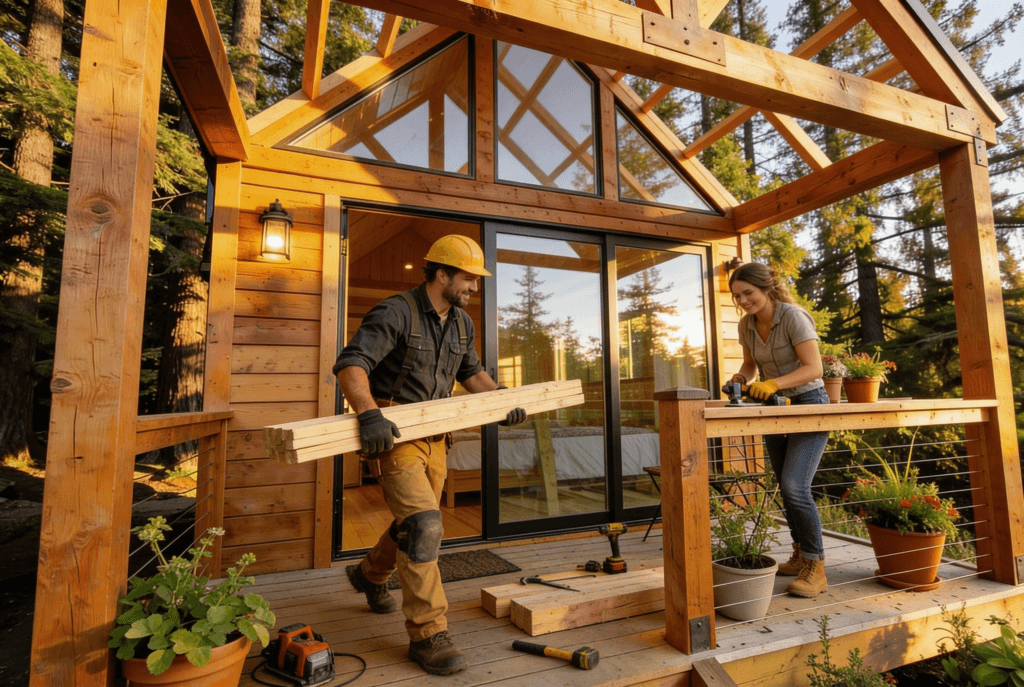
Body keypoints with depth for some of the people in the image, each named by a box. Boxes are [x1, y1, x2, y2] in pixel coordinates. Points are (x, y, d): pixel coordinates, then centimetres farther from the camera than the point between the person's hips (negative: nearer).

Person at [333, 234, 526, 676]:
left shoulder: (461, 323, 7)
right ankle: (428, 635, 0)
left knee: (416, 523, 20)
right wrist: (368, 413, -44)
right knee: (423, 524, -15)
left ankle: (370, 574, 50)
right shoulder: (395, 313, -17)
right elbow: (350, 365, -27)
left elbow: (470, 371, 22)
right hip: (394, 434, -8)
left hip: (434, 436, 8)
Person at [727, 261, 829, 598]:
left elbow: (814, 369, -25)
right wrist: (742, 377, -7)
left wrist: (773, 383, -38)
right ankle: (801, 554, 31)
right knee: (786, 488, 14)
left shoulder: (793, 317, -19)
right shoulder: (746, 324, -1)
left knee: (795, 486, -16)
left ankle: (815, 568, -2)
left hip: (809, 405, -7)